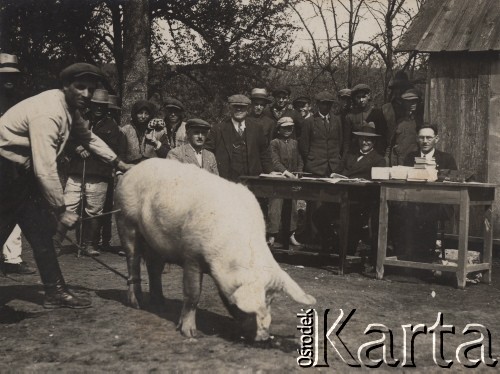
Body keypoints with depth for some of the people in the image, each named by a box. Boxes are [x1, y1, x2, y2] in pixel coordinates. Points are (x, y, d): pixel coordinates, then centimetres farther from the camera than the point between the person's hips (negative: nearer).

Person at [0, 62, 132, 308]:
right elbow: (45, 169, -31)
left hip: (23, 173, 10)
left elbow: (88, 137, 22)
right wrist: (61, 211, -24)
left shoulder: (69, 108, 3)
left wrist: (118, 162, 16)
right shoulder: (48, 112, -27)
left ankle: (55, 292, 14)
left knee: (41, 233, 9)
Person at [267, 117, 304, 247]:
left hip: (293, 179, 5)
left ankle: (291, 234, 12)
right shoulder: (274, 143, 1)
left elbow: (300, 162, 16)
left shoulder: (295, 143, 16)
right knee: (275, 207, -9)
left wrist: (297, 175, 0)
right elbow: (275, 162, -9)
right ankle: (272, 236, -8)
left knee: (293, 207, 5)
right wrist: (286, 172, -19)